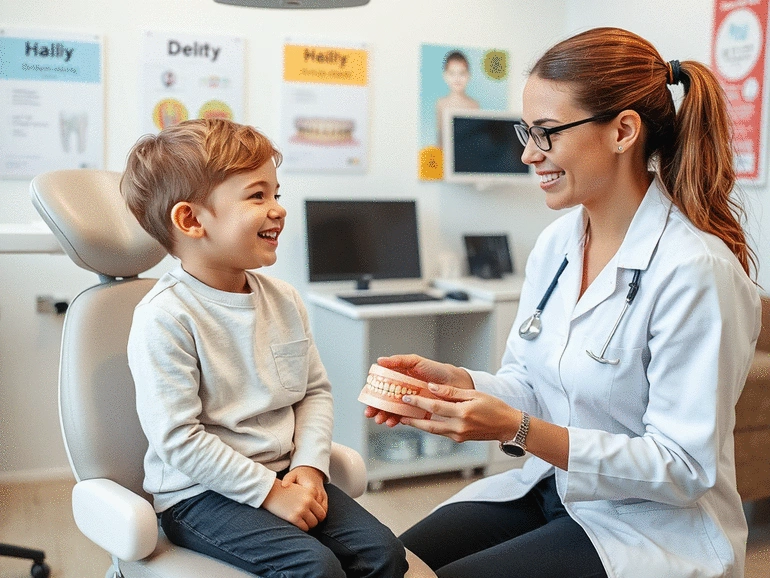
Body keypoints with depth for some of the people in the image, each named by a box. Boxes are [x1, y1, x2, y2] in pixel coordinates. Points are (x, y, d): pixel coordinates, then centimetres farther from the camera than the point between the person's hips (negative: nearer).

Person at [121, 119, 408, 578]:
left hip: (285, 476, 6)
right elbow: (178, 439, -20)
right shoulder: (165, 317, -17)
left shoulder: (284, 300, 5)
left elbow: (316, 390, 10)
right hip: (200, 492, -6)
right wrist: (270, 492, -19)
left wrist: (309, 466, -6)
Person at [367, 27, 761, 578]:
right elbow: (529, 385, 8)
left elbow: (683, 469, -20)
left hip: (656, 526, -6)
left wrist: (518, 429, -28)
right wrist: (457, 381, -14)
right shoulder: (557, 242, 1)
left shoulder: (694, 271, -22)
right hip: (548, 488, 6)